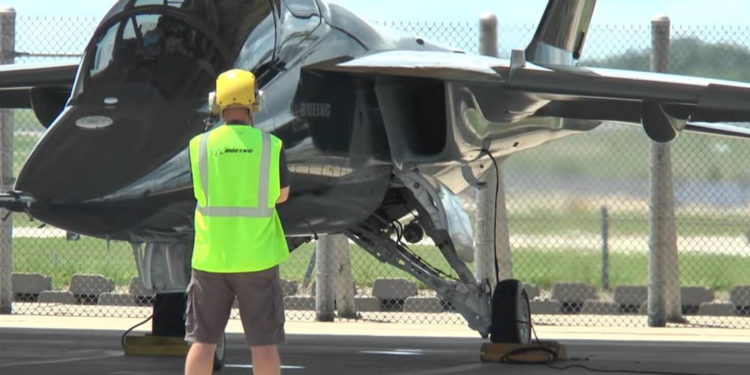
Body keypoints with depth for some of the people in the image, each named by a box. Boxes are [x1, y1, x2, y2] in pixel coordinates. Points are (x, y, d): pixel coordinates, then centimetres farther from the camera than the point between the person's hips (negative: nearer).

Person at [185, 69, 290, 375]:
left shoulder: (200, 144, -3)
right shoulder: (270, 145, -5)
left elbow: (203, 191, 10)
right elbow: (282, 195, 8)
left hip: (211, 257, 1)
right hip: (257, 257, -1)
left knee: (202, 340, 7)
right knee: (263, 342, 3)